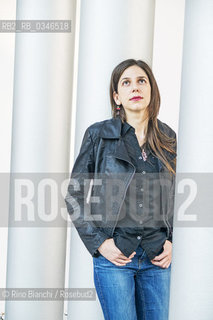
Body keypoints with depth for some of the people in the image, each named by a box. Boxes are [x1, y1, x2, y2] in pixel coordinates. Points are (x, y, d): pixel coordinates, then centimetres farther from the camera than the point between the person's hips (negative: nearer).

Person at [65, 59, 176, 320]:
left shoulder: (167, 138, 7)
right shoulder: (99, 134, -2)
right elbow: (75, 195, 0)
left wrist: (171, 241, 5)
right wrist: (99, 243, -8)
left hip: (157, 258, 3)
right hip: (114, 256, -3)